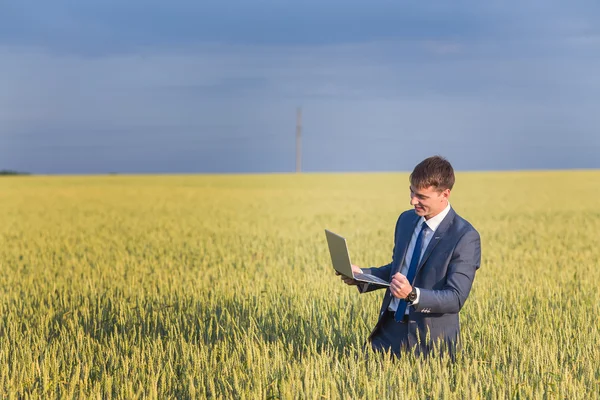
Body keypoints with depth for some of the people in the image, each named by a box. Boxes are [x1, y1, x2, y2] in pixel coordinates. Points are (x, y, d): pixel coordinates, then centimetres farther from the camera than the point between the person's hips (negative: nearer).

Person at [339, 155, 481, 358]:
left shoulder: (465, 237, -15)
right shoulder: (406, 220, 7)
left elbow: (455, 298, -20)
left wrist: (412, 294, -36)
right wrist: (362, 275, 2)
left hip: (429, 340, -6)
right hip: (391, 327, 6)